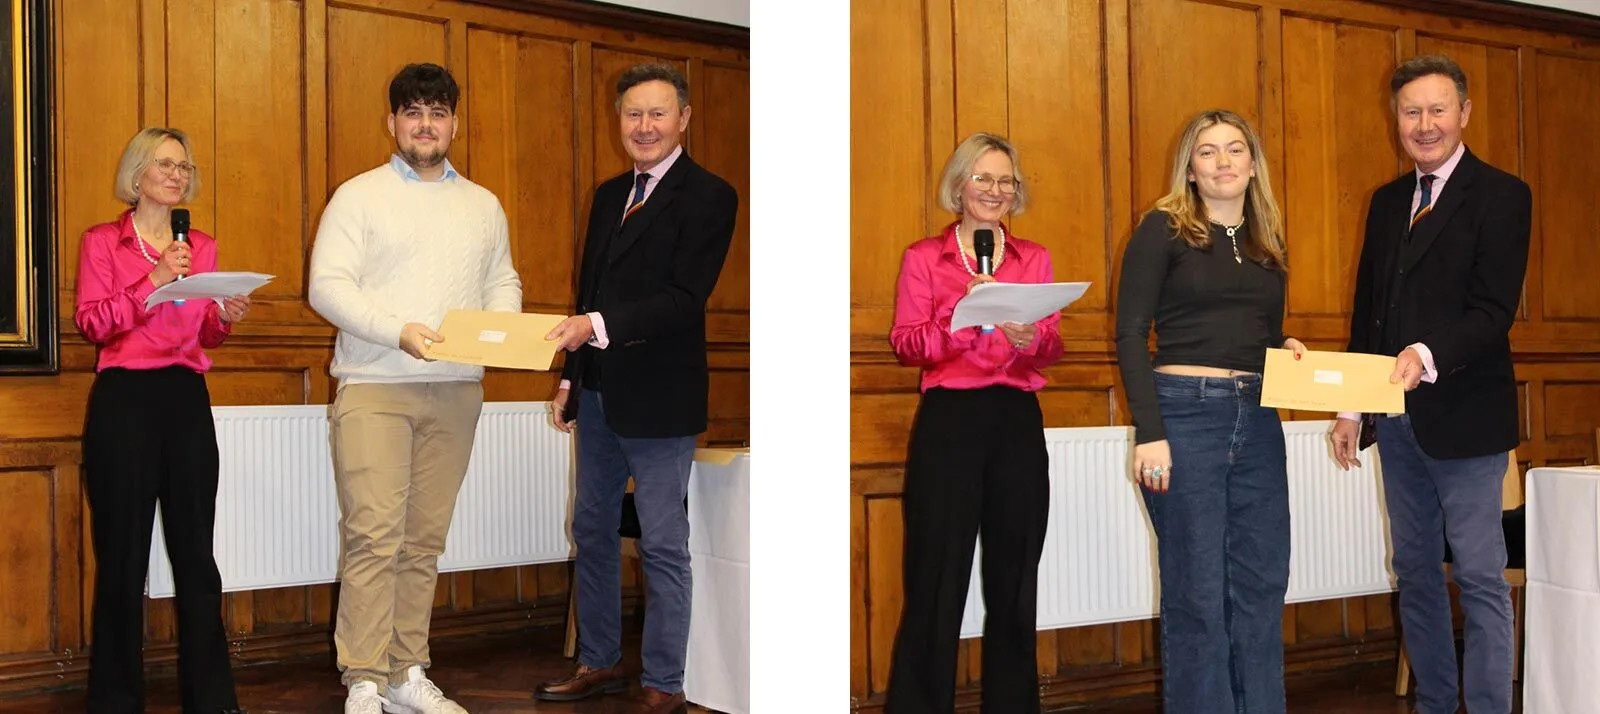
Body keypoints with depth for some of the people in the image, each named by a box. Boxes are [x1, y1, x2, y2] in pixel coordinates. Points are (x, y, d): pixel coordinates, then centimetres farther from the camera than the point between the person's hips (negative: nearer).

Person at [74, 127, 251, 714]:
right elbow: (90, 323, -7)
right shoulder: (102, 242, 3)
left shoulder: (203, 247, 14)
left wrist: (226, 318, -2)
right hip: (122, 400, -3)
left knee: (195, 546, 2)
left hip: (187, 399, 3)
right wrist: (154, 282, -16)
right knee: (123, 549, 1)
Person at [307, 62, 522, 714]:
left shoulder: (484, 206, 17)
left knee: (424, 541, 6)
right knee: (373, 537, -9)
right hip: (374, 389, -4)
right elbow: (327, 286, -5)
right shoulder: (359, 196, 3)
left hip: (455, 392, 4)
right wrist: (399, 331, -17)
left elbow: (504, 281, 18)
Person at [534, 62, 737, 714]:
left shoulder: (707, 196, -10)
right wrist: (571, 376, 15)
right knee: (591, 531, 15)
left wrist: (599, 326, -27)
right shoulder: (609, 194, 13)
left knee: (663, 548, 1)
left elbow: (685, 299, -19)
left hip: (658, 399, -8)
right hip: (599, 392, 8)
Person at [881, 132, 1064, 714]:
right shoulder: (924, 257, 5)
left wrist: (1029, 338, -14)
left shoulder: (1035, 258, 13)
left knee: (1014, 576, 8)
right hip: (947, 420, -3)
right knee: (937, 576, -2)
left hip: (1018, 422, 3)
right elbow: (904, 345, -5)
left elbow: (1052, 350, 8)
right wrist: (965, 312, -18)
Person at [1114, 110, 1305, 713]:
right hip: (1185, 415, -5)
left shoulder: (1266, 241, 16)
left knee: (1261, 585, 7)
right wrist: (1149, 432, -15)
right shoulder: (1163, 229, -1)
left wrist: (1289, 347, 0)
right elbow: (1131, 334, -7)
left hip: (1257, 422, 5)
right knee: (1197, 592, 0)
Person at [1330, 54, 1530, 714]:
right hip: (1395, 418, 7)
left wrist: (1429, 354, -32)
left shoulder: (1501, 196, -6)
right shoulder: (1387, 201, 14)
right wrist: (1350, 407, 10)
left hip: (1462, 416, -7)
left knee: (1479, 578, -2)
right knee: (1415, 573, 13)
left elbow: (1494, 310, -15)